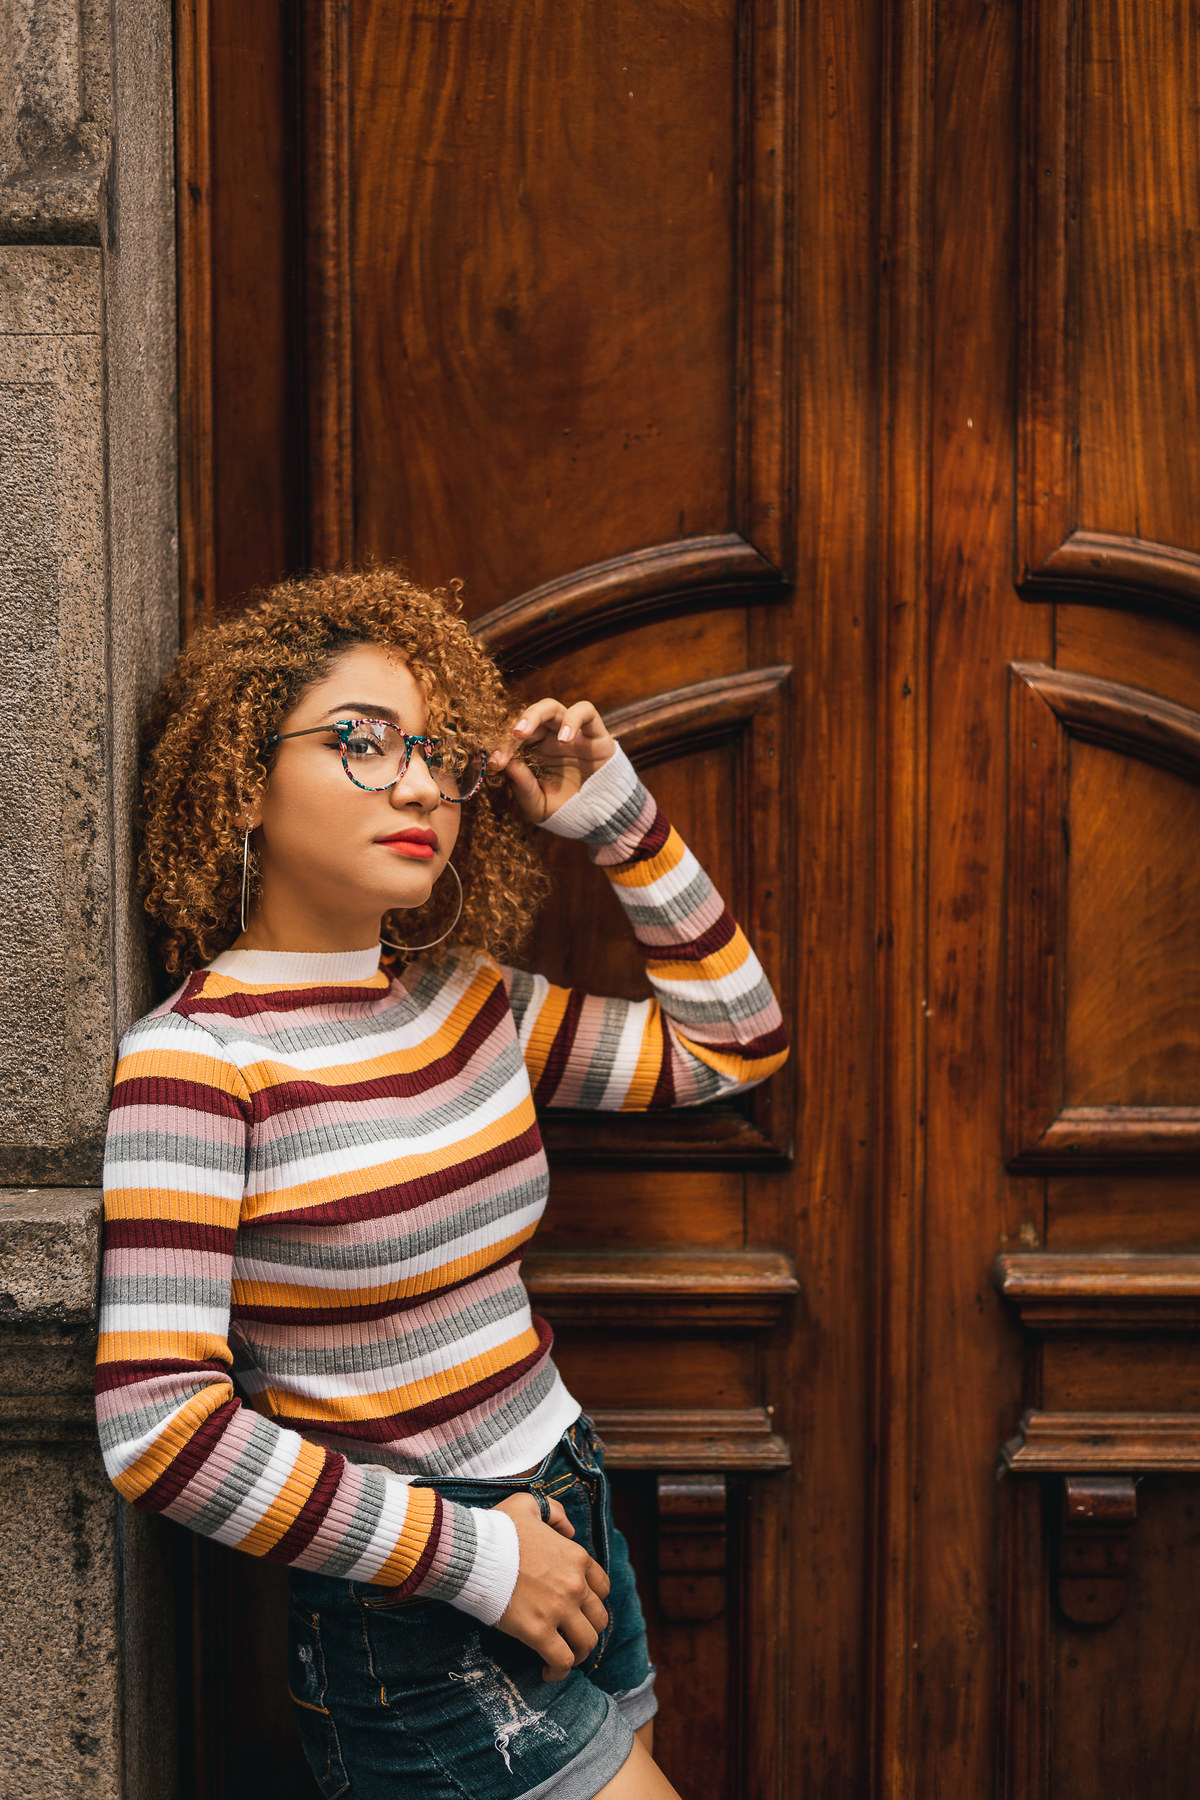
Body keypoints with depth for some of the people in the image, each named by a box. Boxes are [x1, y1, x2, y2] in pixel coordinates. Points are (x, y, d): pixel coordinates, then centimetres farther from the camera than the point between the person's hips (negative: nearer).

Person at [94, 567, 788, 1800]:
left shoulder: (469, 1003, 3)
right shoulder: (194, 1062, -17)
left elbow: (728, 1044, 12)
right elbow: (157, 1426, -23)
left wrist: (617, 817, 2)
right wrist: (470, 1554, -18)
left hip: (567, 1544, 7)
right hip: (413, 1625, -7)